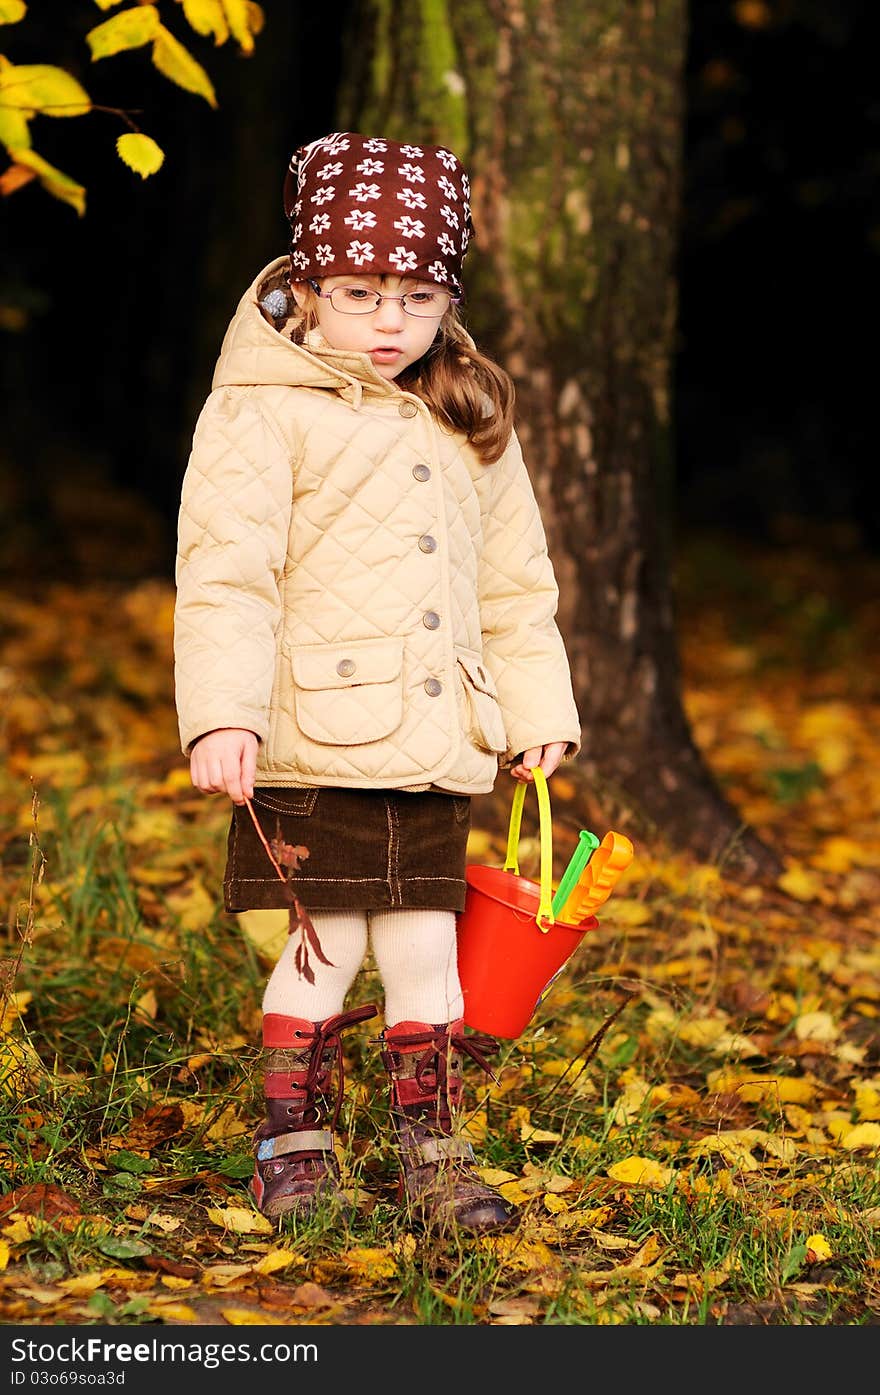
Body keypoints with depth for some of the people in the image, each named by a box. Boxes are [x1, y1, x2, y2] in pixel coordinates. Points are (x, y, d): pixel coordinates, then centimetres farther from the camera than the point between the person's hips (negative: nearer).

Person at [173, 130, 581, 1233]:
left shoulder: (470, 426, 15)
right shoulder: (263, 412, -4)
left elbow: (516, 583, 22)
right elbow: (225, 574, -11)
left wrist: (537, 710, 18)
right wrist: (221, 714, -20)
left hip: (435, 745, 5)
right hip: (313, 743, -5)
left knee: (427, 950, 8)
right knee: (324, 947, 1)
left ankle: (433, 1154, 20)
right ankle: (292, 1144, 18)